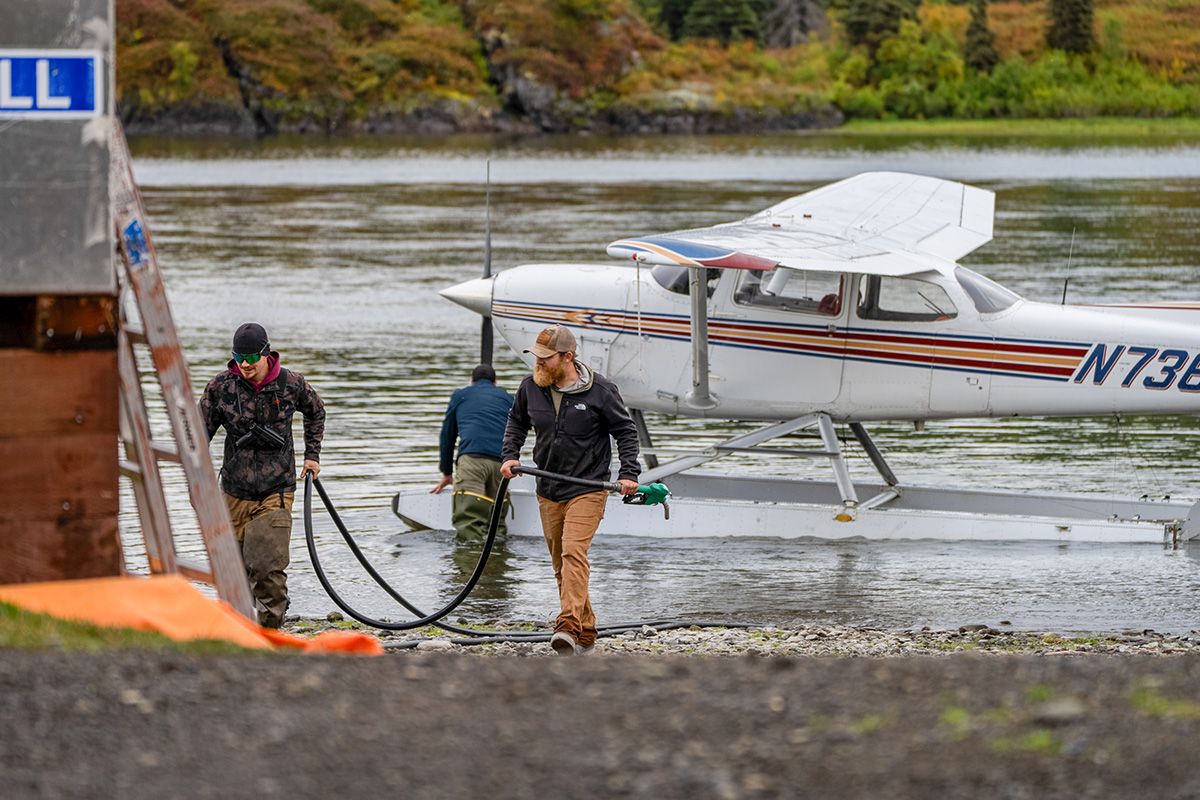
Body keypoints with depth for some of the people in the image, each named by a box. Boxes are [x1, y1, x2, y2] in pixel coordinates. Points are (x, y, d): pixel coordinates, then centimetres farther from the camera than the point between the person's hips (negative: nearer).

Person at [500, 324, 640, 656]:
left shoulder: (600, 389, -11)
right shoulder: (531, 387, 0)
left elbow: (626, 430, -1)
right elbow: (517, 420, 20)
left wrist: (628, 473, -10)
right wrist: (510, 455, 5)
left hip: (587, 489, -6)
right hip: (549, 492, 6)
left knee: (573, 553, -23)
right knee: (561, 565, 11)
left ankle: (568, 626, -33)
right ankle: (585, 632, 22)